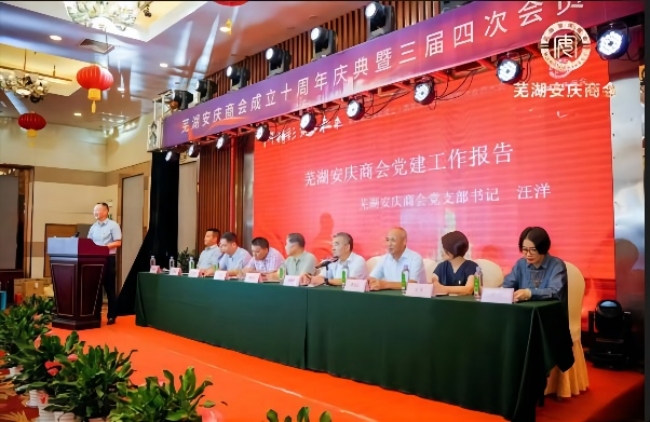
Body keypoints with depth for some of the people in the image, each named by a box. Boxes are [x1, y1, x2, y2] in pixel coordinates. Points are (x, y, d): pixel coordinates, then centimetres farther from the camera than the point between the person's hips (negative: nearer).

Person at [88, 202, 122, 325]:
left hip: (108, 259, -6)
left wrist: (104, 247, -21)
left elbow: (118, 242, -10)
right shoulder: (93, 227, 14)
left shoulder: (113, 225, -4)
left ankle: (112, 316, 8)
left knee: (109, 288, 1)